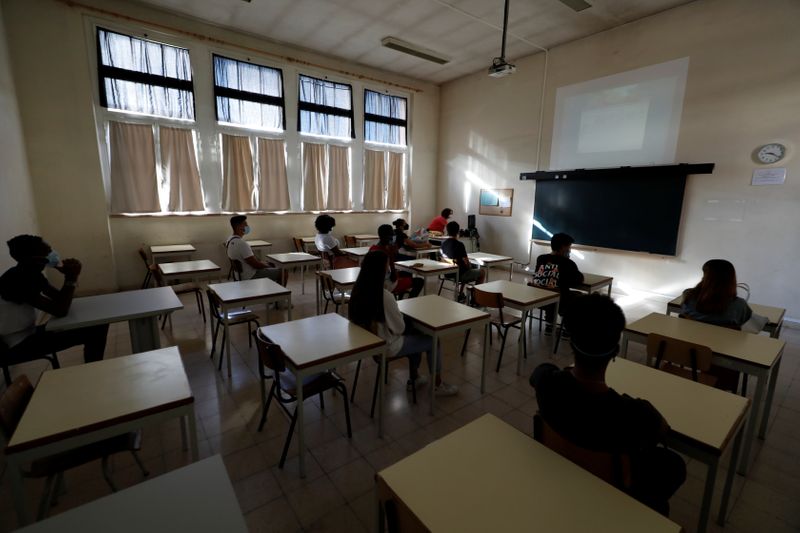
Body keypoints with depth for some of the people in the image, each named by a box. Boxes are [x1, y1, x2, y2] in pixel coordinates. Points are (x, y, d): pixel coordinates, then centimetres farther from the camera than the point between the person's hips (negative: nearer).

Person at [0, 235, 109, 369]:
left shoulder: (32, 273, 2)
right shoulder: (15, 281, -26)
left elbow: (59, 299, 6)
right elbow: (60, 311, -29)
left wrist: (69, 275, -10)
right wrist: (71, 278, -24)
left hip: (31, 332, 9)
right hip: (18, 345, -9)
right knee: (92, 332, -18)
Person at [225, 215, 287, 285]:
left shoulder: (230, 240, 2)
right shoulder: (241, 243, -29)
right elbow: (255, 264, -27)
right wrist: (268, 266, -7)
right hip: (251, 276, -10)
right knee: (284, 273, -7)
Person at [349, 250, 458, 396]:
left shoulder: (358, 289, -6)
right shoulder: (385, 296, -31)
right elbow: (399, 328, -18)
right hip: (386, 346, -8)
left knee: (415, 334, 27)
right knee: (433, 341, 9)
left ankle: (414, 378, 38)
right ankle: (438, 385, 27)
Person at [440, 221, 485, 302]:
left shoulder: (443, 243, -3)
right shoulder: (459, 244, -24)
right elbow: (466, 262, -22)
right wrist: (469, 266, 3)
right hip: (459, 274, -7)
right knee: (482, 272, 15)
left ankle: (460, 294, 34)